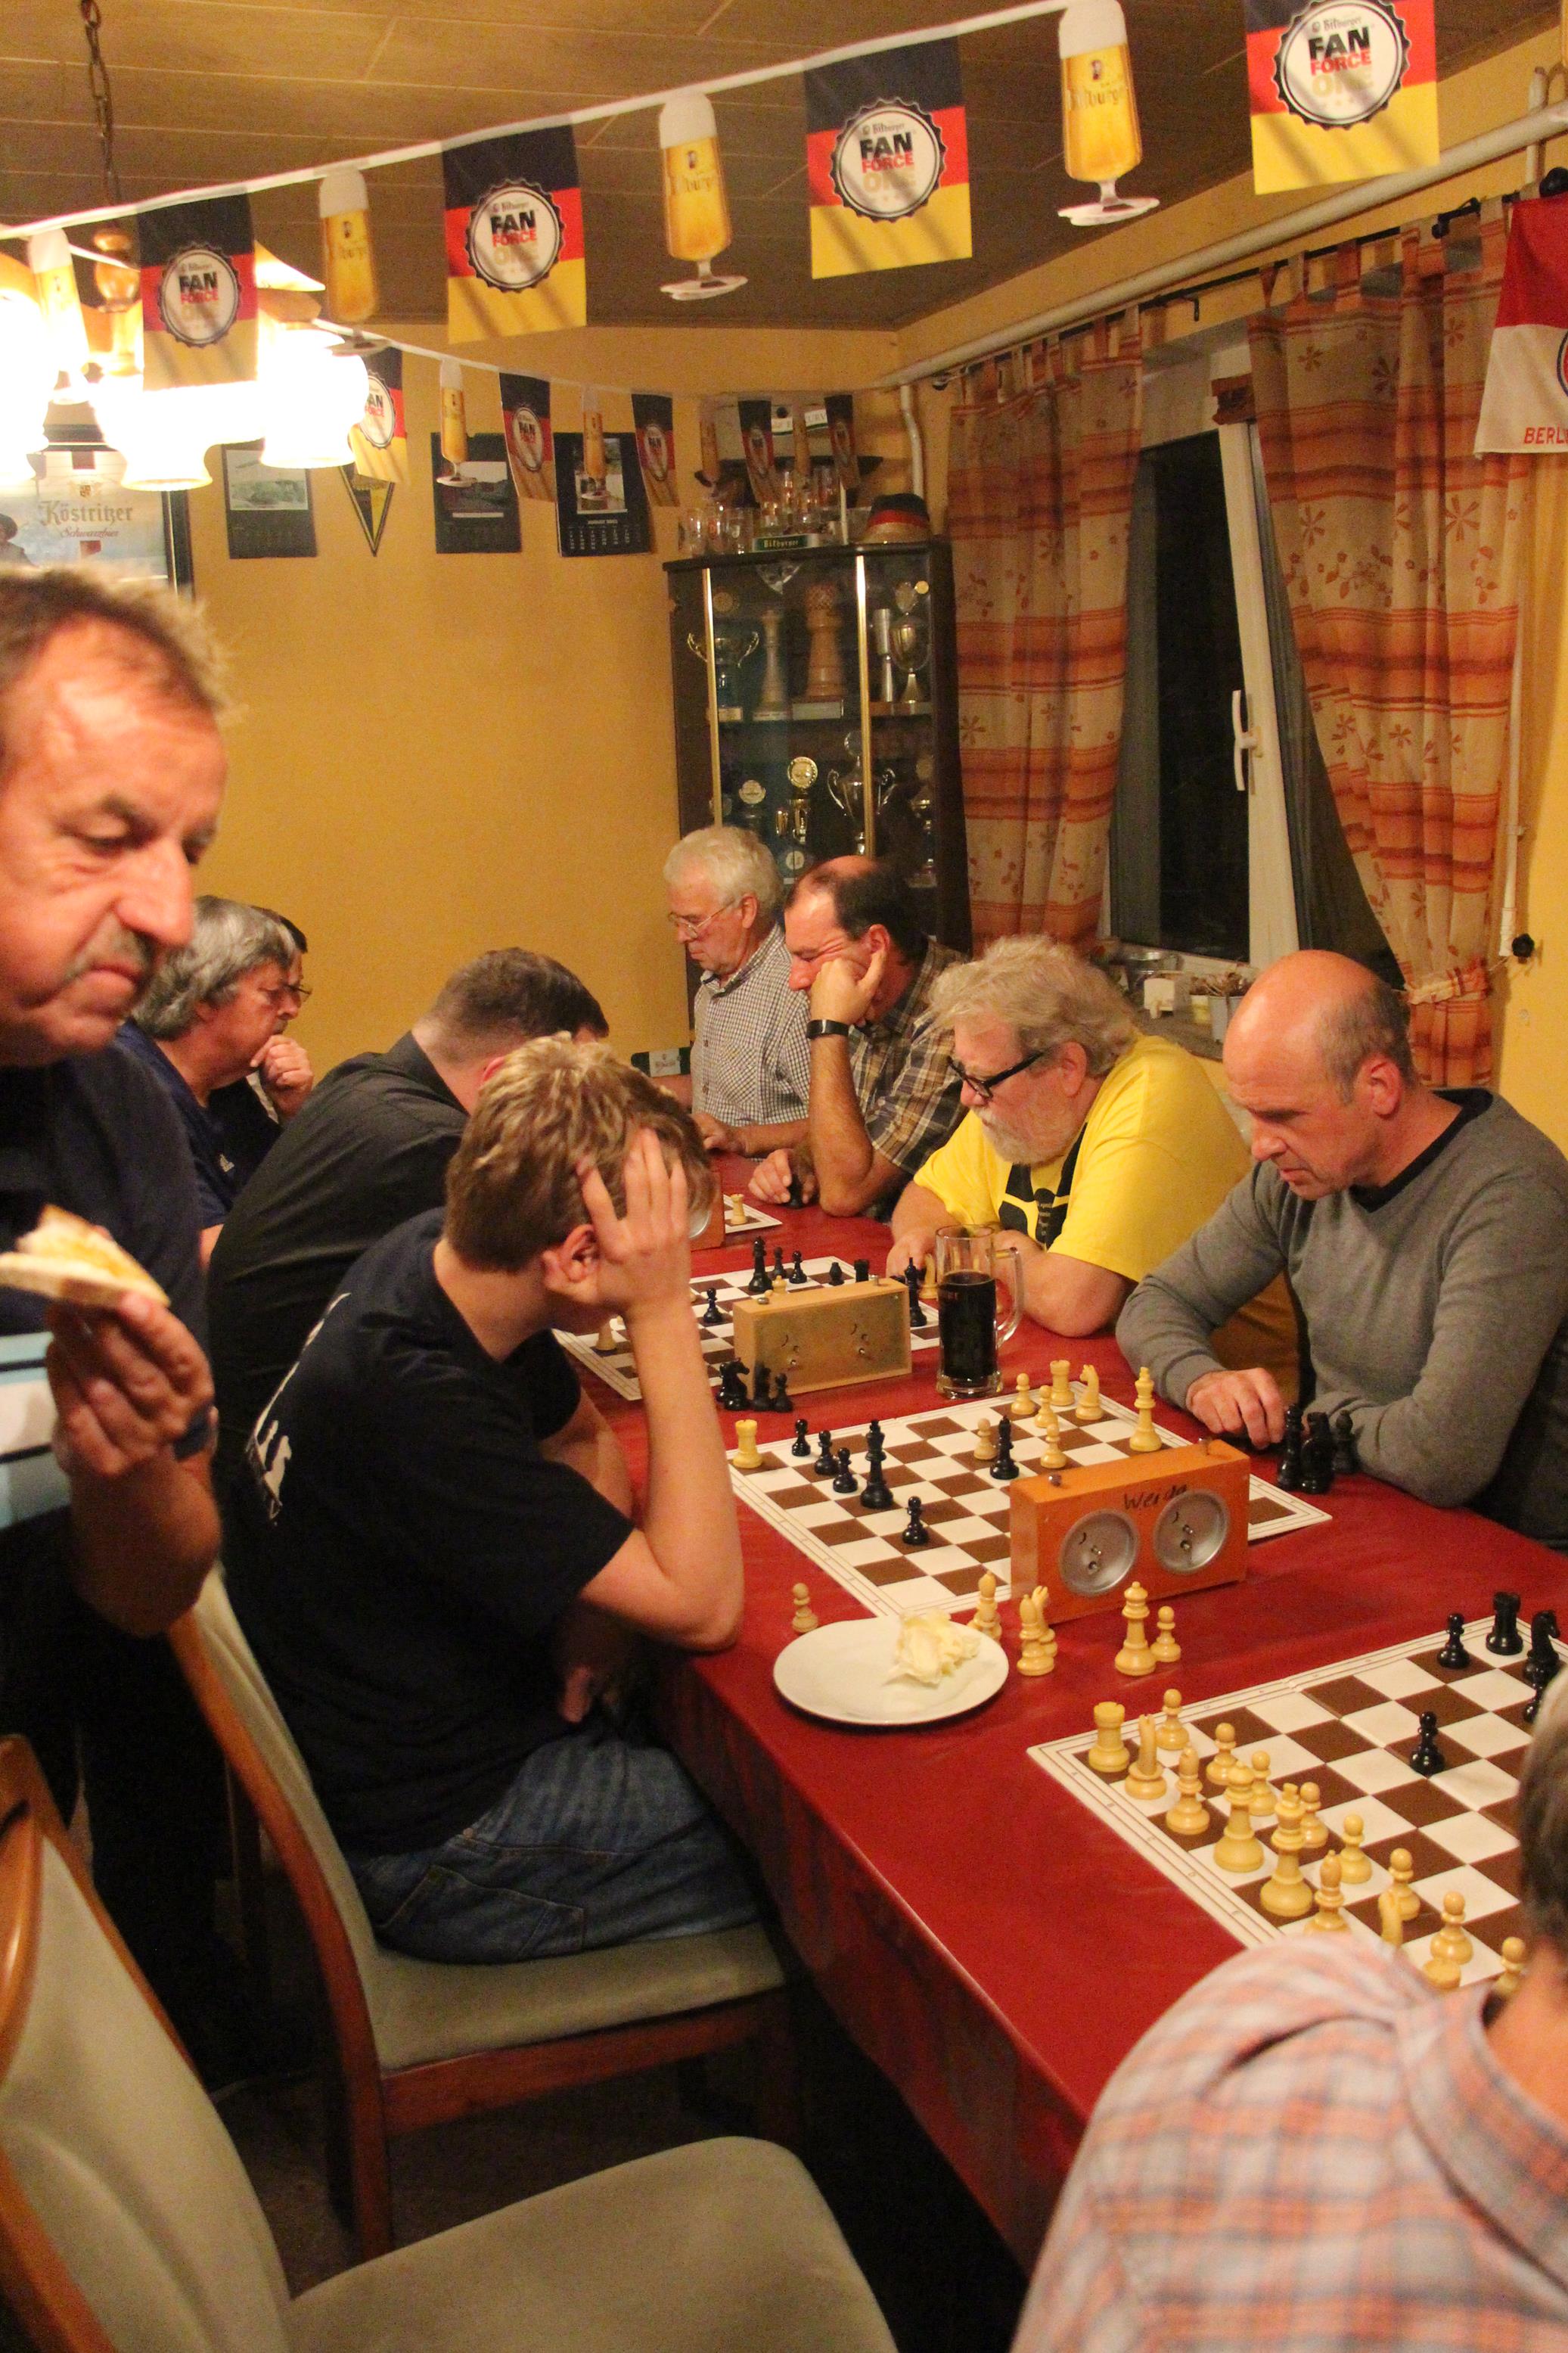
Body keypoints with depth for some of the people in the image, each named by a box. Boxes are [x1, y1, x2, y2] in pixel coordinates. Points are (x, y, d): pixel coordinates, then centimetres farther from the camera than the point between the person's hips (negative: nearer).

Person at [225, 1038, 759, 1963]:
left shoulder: (439, 1260, -7)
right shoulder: (417, 1401, -34)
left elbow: (585, 1441, 11)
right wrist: (666, 1315, -31)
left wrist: (589, 1609, -7)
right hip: (433, 1843, -8)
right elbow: (704, 1606, -31)